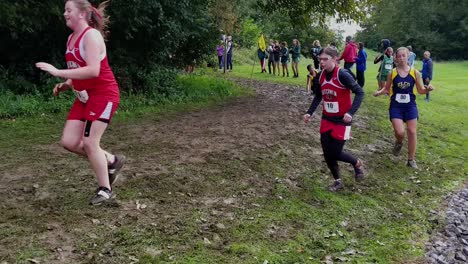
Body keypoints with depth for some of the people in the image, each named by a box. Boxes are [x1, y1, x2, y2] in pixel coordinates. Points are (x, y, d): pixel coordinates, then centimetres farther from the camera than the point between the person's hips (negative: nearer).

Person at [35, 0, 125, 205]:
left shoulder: (92, 35, -16)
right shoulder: (71, 39, 12)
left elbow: (93, 70, -29)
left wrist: (58, 72, -28)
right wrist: (65, 86, 6)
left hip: (103, 95, -9)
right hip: (84, 96, 9)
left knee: (90, 142, -10)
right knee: (69, 142, 3)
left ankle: (105, 190, 7)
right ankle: (111, 161, 21)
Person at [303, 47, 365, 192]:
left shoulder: (342, 74, -21)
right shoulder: (321, 75, -1)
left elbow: (359, 92, -19)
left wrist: (351, 112, -30)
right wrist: (310, 112, 4)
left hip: (342, 120, -6)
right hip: (327, 119, 6)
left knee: (335, 153, -3)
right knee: (327, 153, 6)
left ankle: (357, 164, 29)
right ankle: (338, 181, 26)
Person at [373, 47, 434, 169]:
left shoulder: (415, 73, -1)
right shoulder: (392, 73, -2)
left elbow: (420, 90, 6)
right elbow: (387, 89, 8)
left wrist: (427, 89, -16)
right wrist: (379, 92, -13)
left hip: (410, 105, 1)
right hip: (396, 106, -1)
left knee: (412, 132, 2)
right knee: (399, 132, -14)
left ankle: (411, 160, 16)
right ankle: (399, 143, 25)